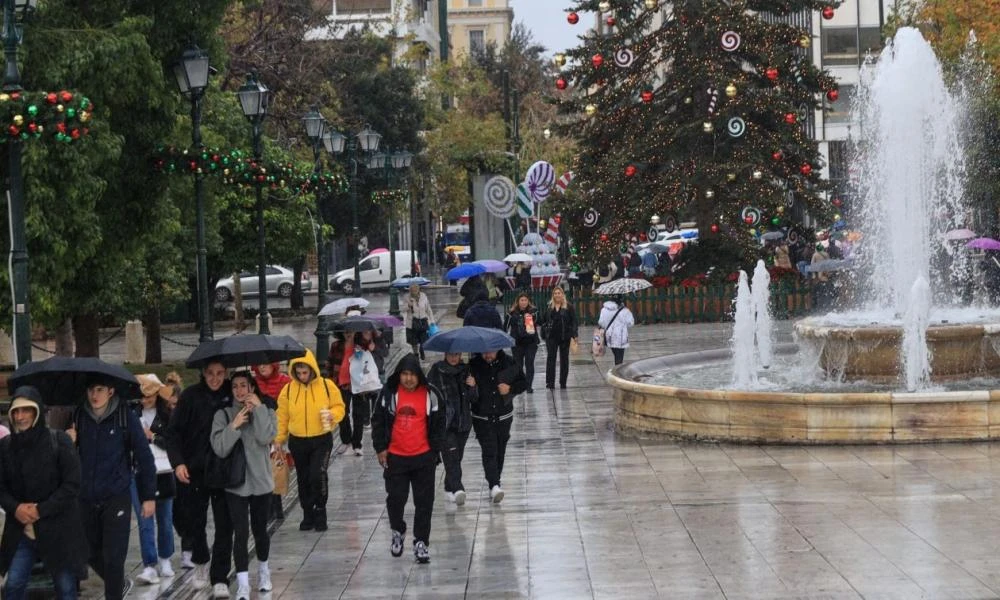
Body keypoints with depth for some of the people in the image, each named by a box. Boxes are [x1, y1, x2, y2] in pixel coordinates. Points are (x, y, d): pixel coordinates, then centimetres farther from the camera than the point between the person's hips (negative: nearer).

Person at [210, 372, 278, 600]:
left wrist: (258, 408, -15)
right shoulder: (223, 415, -1)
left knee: (260, 530, 13)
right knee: (241, 533, -9)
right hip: (235, 484, -1)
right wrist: (235, 425, -18)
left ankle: (263, 570, 37)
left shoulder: (266, 412, 1)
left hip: (261, 482, 1)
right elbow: (220, 448, -11)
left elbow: (266, 437, -18)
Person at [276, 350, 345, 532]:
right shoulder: (288, 389, 0)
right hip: (298, 442, 3)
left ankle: (320, 513, -2)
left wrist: (332, 415, -19)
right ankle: (308, 515, 26)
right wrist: (279, 440, 4)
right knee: (303, 479, 12)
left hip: (322, 440, -3)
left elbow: (339, 407, 3)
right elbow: (282, 417, 6)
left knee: (318, 475, -19)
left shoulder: (327, 386, -5)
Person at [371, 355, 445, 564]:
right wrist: (380, 448, -1)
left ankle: (421, 542, 10)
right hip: (395, 456, 0)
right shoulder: (389, 393, -2)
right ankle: (397, 532, 32)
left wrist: (435, 449, 1)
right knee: (395, 498, 5)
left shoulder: (430, 395, -3)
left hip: (423, 457, 0)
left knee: (424, 501, 1)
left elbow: (439, 423, 4)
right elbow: (378, 420, 4)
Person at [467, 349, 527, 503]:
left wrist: (510, 389, -14)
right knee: (489, 451, -15)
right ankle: (494, 486, -24)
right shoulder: (473, 365, -8)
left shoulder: (508, 363, -4)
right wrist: (469, 385, -28)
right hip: (482, 419, -3)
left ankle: (494, 484, 28)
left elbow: (523, 383, 5)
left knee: (500, 452, 13)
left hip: (503, 417, 3)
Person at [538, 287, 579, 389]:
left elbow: (574, 322, -2)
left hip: (564, 336, -1)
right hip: (551, 337, 1)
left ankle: (563, 382, 15)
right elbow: (543, 320, 12)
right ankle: (550, 382, -3)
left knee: (564, 359, 7)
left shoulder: (568, 307, 0)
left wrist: (573, 334, -10)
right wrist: (544, 334, 5)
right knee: (551, 358, -3)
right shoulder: (549, 307, 7)